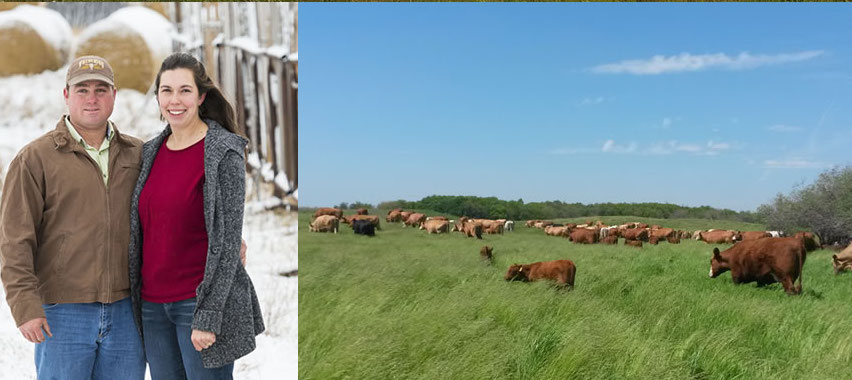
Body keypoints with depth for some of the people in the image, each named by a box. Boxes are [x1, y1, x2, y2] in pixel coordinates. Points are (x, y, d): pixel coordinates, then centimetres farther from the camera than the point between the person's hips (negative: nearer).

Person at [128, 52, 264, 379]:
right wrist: (137, 298, 11)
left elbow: (227, 243, -14)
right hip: (152, 304, 6)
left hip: (200, 302, -6)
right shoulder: (151, 152, 9)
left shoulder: (224, 153, -10)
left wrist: (207, 317, -17)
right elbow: (142, 231, 15)